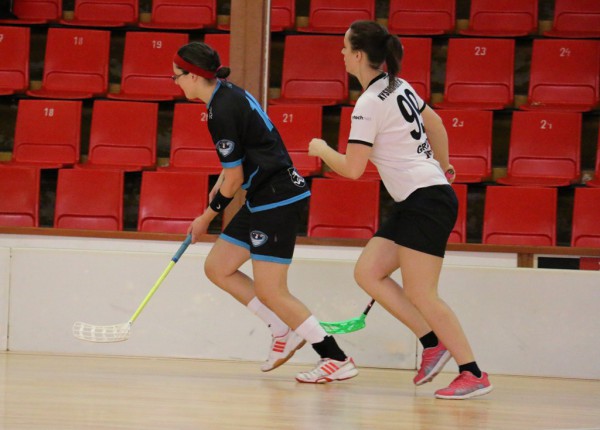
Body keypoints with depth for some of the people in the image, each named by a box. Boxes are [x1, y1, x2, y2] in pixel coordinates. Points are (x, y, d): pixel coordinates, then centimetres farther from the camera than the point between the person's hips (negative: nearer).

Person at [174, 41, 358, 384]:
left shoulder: (222, 113, -19)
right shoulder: (229, 93, 10)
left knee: (270, 292, -8)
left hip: (277, 198, -10)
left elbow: (234, 180, -13)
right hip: (265, 198, 10)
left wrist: (207, 217, 0)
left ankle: (338, 360, -4)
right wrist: (220, 183, 16)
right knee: (217, 268, 12)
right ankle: (284, 332, 15)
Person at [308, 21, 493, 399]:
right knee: (367, 272, 6)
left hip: (426, 201, -10)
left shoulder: (370, 104, -16)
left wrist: (322, 150, 3)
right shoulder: (399, 87, 10)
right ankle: (433, 342, 6)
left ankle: (473, 374, -3)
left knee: (420, 294, -8)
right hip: (413, 202, 10)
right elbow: (435, 123, 25)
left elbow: (352, 169, -17)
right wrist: (444, 166, 40)